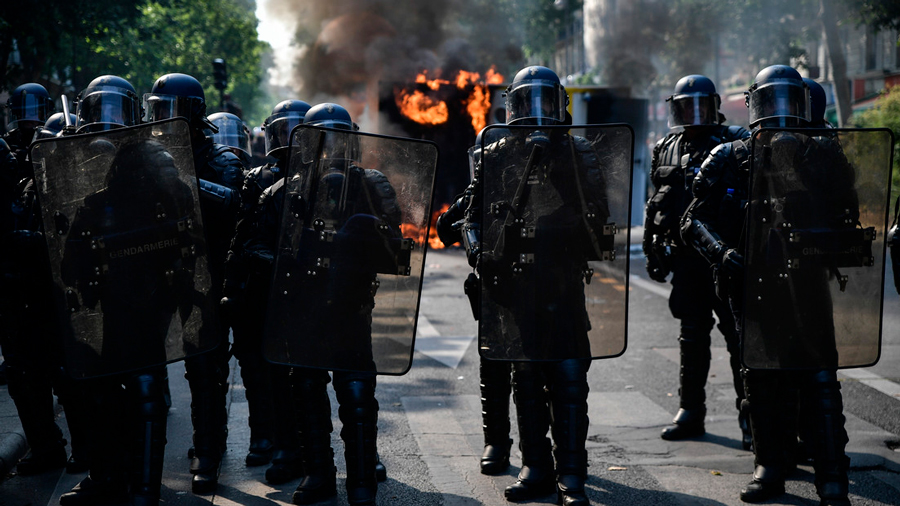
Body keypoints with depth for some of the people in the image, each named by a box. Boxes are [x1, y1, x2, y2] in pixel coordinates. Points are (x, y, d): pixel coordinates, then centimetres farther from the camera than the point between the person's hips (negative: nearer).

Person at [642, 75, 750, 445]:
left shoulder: (734, 144, -2)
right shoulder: (666, 149, 14)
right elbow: (656, 205, 19)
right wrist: (654, 251, 16)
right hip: (685, 255, 5)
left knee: (737, 332, -6)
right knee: (692, 335, 11)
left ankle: (749, 414, 0)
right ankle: (691, 412, 20)